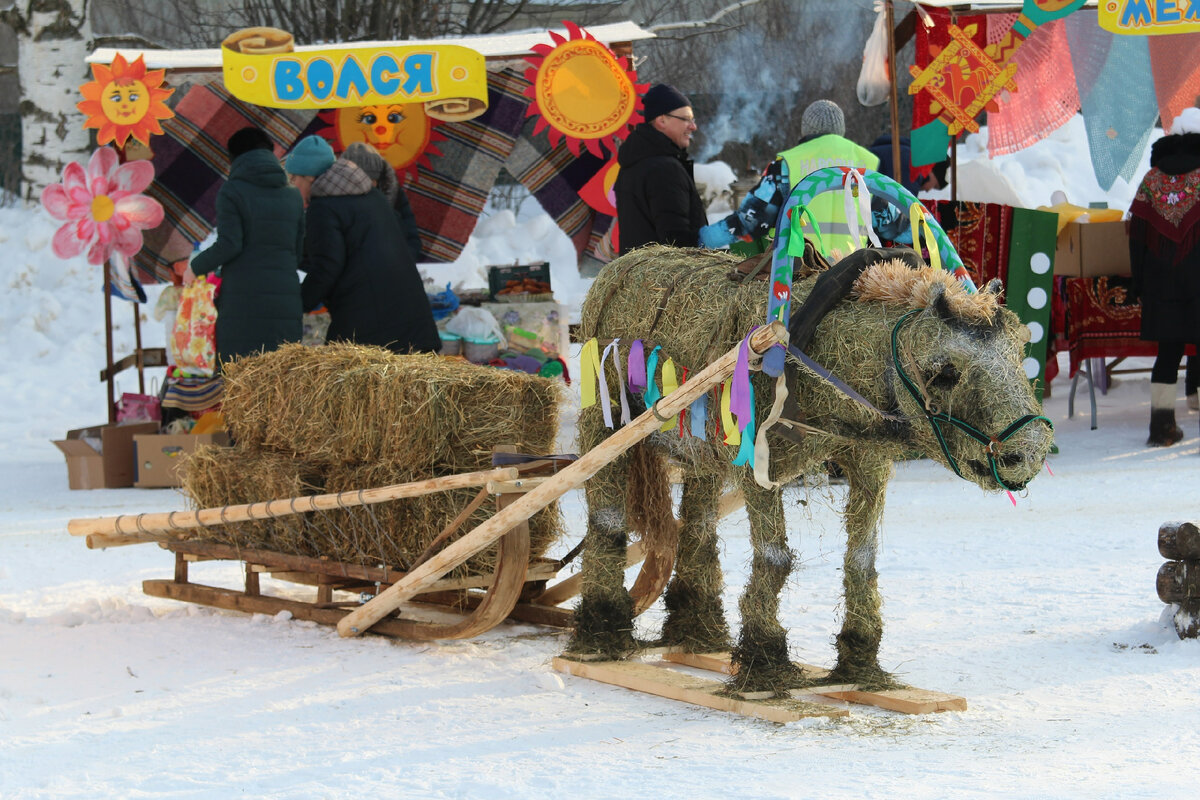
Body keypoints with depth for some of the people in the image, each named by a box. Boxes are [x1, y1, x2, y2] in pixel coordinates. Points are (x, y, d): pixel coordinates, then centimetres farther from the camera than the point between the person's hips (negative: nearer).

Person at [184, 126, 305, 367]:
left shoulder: (231, 193, -1)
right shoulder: (293, 196, 15)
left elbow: (229, 245, -11)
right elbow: (299, 251, 13)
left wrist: (196, 267, 4)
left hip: (242, 302, -4)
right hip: (285, 301, 4)